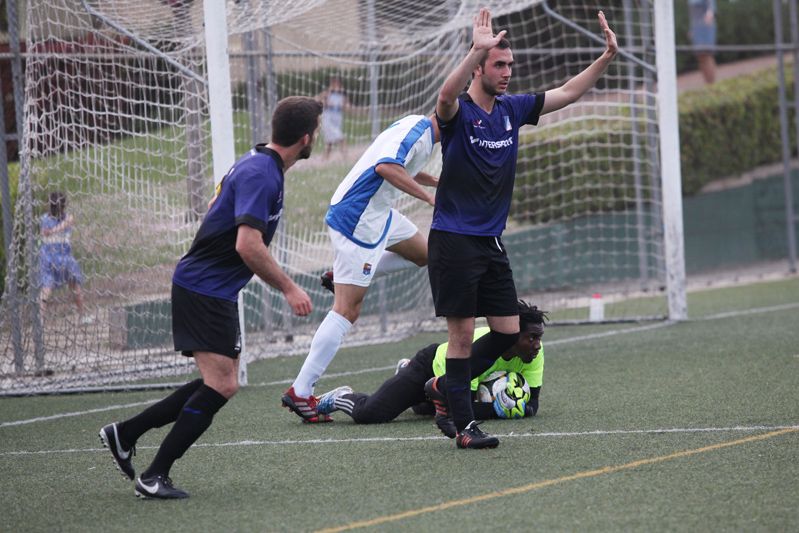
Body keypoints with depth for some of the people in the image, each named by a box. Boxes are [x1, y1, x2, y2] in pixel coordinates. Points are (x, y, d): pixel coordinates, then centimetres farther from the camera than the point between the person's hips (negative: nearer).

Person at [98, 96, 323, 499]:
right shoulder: (261, 175, -19)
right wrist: (288, 288, -19)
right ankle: (154, 476, -10)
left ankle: (125, 433, 17)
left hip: (215, 291, 10)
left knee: (221, 384, 12)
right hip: (204, 288, -10)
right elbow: (248, 245, -27)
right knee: (220, 386, -13)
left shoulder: (257, 165, 12)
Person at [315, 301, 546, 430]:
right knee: (369, 413, -21)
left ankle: (406, 368, 62)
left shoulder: (534, 351, -26)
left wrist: (522, 407, -41)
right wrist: (496, 409, -52)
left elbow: (532, 400, -20)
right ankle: (341, 398, 12)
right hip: (431, 365, -7)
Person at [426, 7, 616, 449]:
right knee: (462, 333, -5)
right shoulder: (458, 112, -11)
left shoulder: (512, 110, 8)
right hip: (453, 241, -7)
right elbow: (447, 96, -35)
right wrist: (477, 50, -48)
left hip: (491, 242, 7)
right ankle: (463, 425, 3)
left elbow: (567, 93, 12)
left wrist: (607, 57, 0)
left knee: (508, 332, 6)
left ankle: (444, 387, 25)